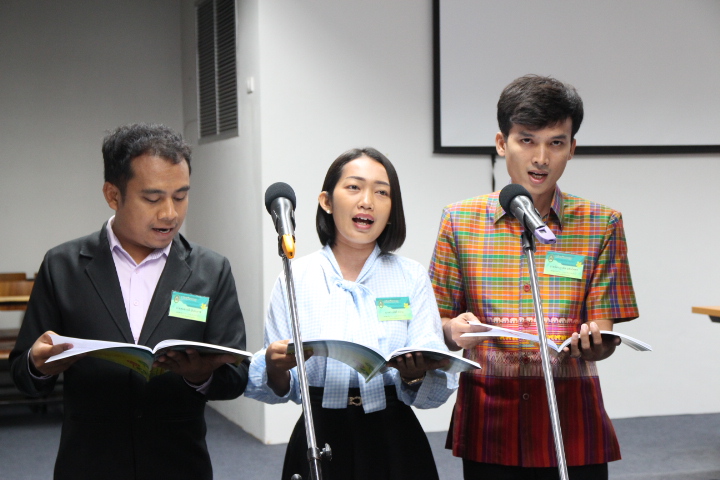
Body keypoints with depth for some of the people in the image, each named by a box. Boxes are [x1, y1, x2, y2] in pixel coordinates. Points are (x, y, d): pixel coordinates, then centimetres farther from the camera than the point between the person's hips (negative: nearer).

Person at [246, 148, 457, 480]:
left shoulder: (413, 278, 2)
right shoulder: (295, 277, 1)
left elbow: (436, 392, -3)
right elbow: (280, 390, 1)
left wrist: (415, 376, -24)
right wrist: (275, 369, -20)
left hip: (395, 443, 1)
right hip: (319, 441, 0)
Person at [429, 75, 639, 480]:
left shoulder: (601, 224, 4)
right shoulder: (460, 221, 5)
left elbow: (604, 340, 1)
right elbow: (438, 322, 6)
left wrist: (592, 342, -22)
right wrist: (455, 331, -17)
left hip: (572, 426, 0)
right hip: (489, 426, 0)